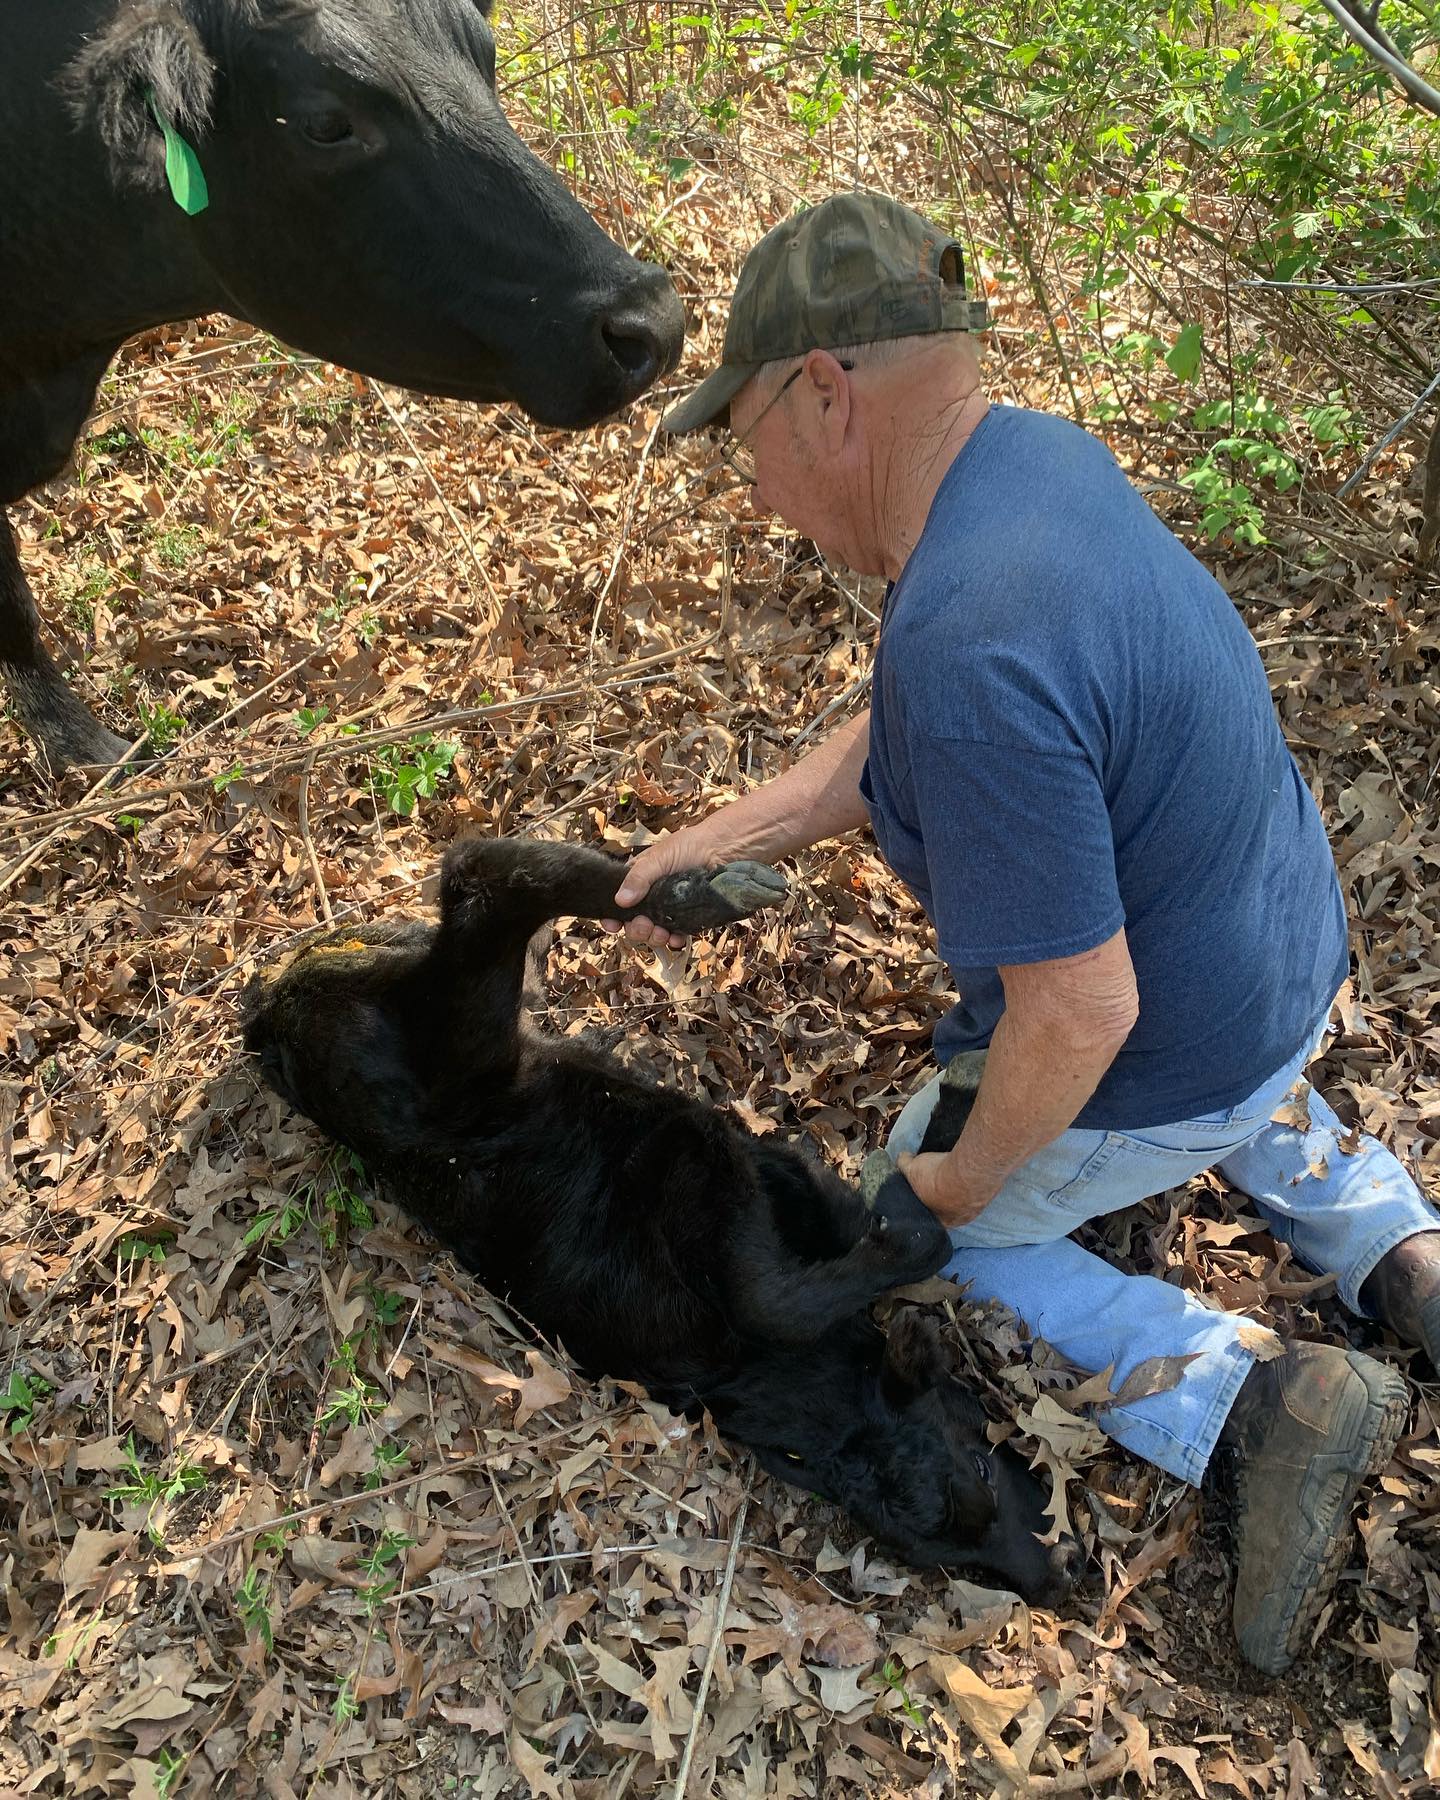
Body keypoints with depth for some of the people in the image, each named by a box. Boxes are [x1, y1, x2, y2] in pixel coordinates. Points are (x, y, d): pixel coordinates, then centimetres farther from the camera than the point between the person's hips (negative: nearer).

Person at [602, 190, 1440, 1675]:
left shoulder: (970, 656, -38)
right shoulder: (1038, 451, -7)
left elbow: (1080, 1011, -33)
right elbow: (889, 739, 6)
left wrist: (969, 1177, -15)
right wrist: (729, 836, 2)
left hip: (1155, 1082, -9)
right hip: (1288, 961, 9)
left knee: (927, 1236, 19)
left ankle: (1253, 1397, 4)